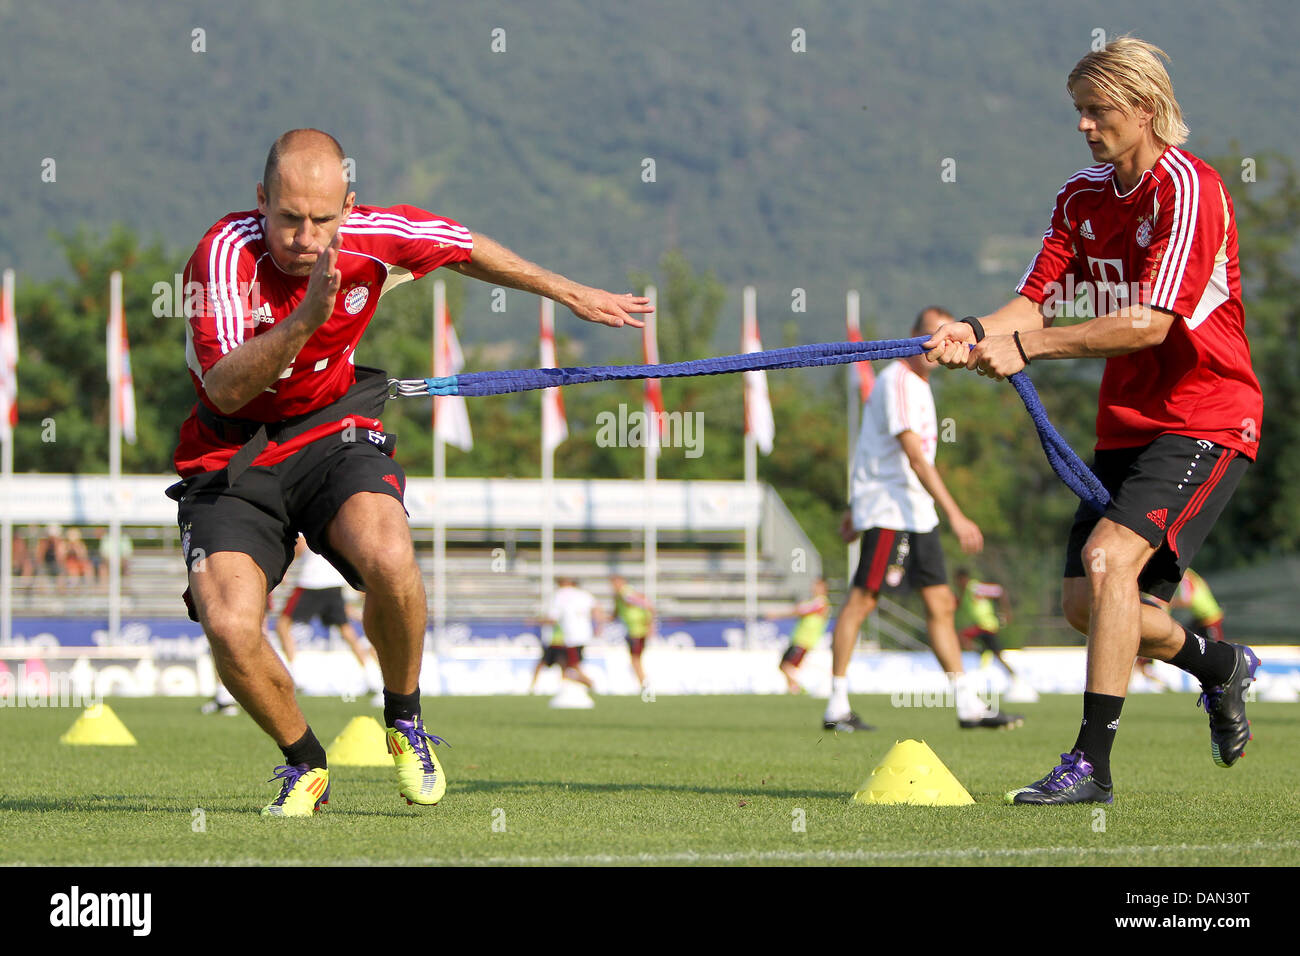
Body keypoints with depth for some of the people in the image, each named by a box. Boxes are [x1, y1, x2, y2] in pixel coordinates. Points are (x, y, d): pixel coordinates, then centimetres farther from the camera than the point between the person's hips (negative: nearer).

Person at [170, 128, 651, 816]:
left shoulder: (375, 236, -12)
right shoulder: (225, 254, -23)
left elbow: (465, 249, 10)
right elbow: (224, 390, -32)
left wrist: (569, 294, 21)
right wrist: (304, 320, -46)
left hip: (334, 436, 2)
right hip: (233, 459, -2)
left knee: (389, 560, -31)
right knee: (229, 627, -24)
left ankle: (405, 721, -1)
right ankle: (304, 763, 6)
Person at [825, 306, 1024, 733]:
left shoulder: (920, 384, 17)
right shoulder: (897, 382, -14)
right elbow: (915, 458, -22)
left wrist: (855, 507, 27)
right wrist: (955, 515, -26)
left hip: (918, 514, 10)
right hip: (888, 511, -10)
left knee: (941, 604, 7)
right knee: (861, 601, -7)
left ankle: (969, 706, 7)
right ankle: (837, 708, -4)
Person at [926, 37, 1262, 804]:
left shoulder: (1188, 188, -17)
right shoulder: (1083, 198, 8)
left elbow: (1150, 323, -25)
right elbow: (1038, 300, 1)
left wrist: (1026, 347, -27)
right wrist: (980, 334, -21)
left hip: (1201, 423, -8)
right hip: (1126, 424, 8)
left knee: (1110, 559, -26)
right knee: (1085, 603, 8)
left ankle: (1092, 764, -23)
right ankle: (1220, 666, 37)